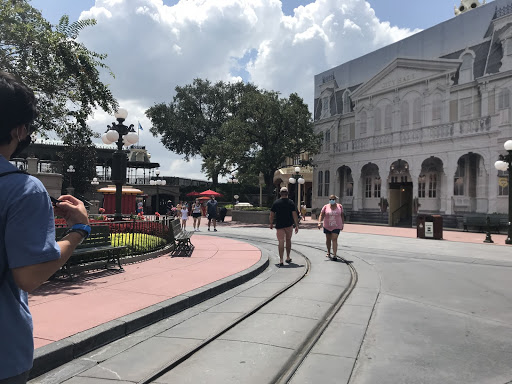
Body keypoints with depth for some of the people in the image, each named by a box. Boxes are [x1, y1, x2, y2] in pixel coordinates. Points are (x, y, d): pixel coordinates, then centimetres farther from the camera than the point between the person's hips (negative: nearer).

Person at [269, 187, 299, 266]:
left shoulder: (276, 202, -3)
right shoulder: (291, 202, -4)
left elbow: (272, 214, 0)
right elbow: (295, 214, -8)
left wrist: (271, 224, 13)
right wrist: (297, 226, -3)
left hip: (279, 225, -1)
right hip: (289, 225, 1)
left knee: (281, 242, 0)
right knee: (288, 240, 19)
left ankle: (281, 260, -7)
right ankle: (288, 258, 27)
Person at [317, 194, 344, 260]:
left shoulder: (340, 206, 0)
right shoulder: (326, 207, -4)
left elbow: (342, 216, 9)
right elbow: (321, 215, -7)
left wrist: (342, 224, 10)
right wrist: (320, 223, -21)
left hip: (336, 227, -2)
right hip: (327, 226, 2)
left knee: (334, 239, -13)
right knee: (328, 239, 14)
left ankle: (334, 255, -16)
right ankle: (328, 252, 35)